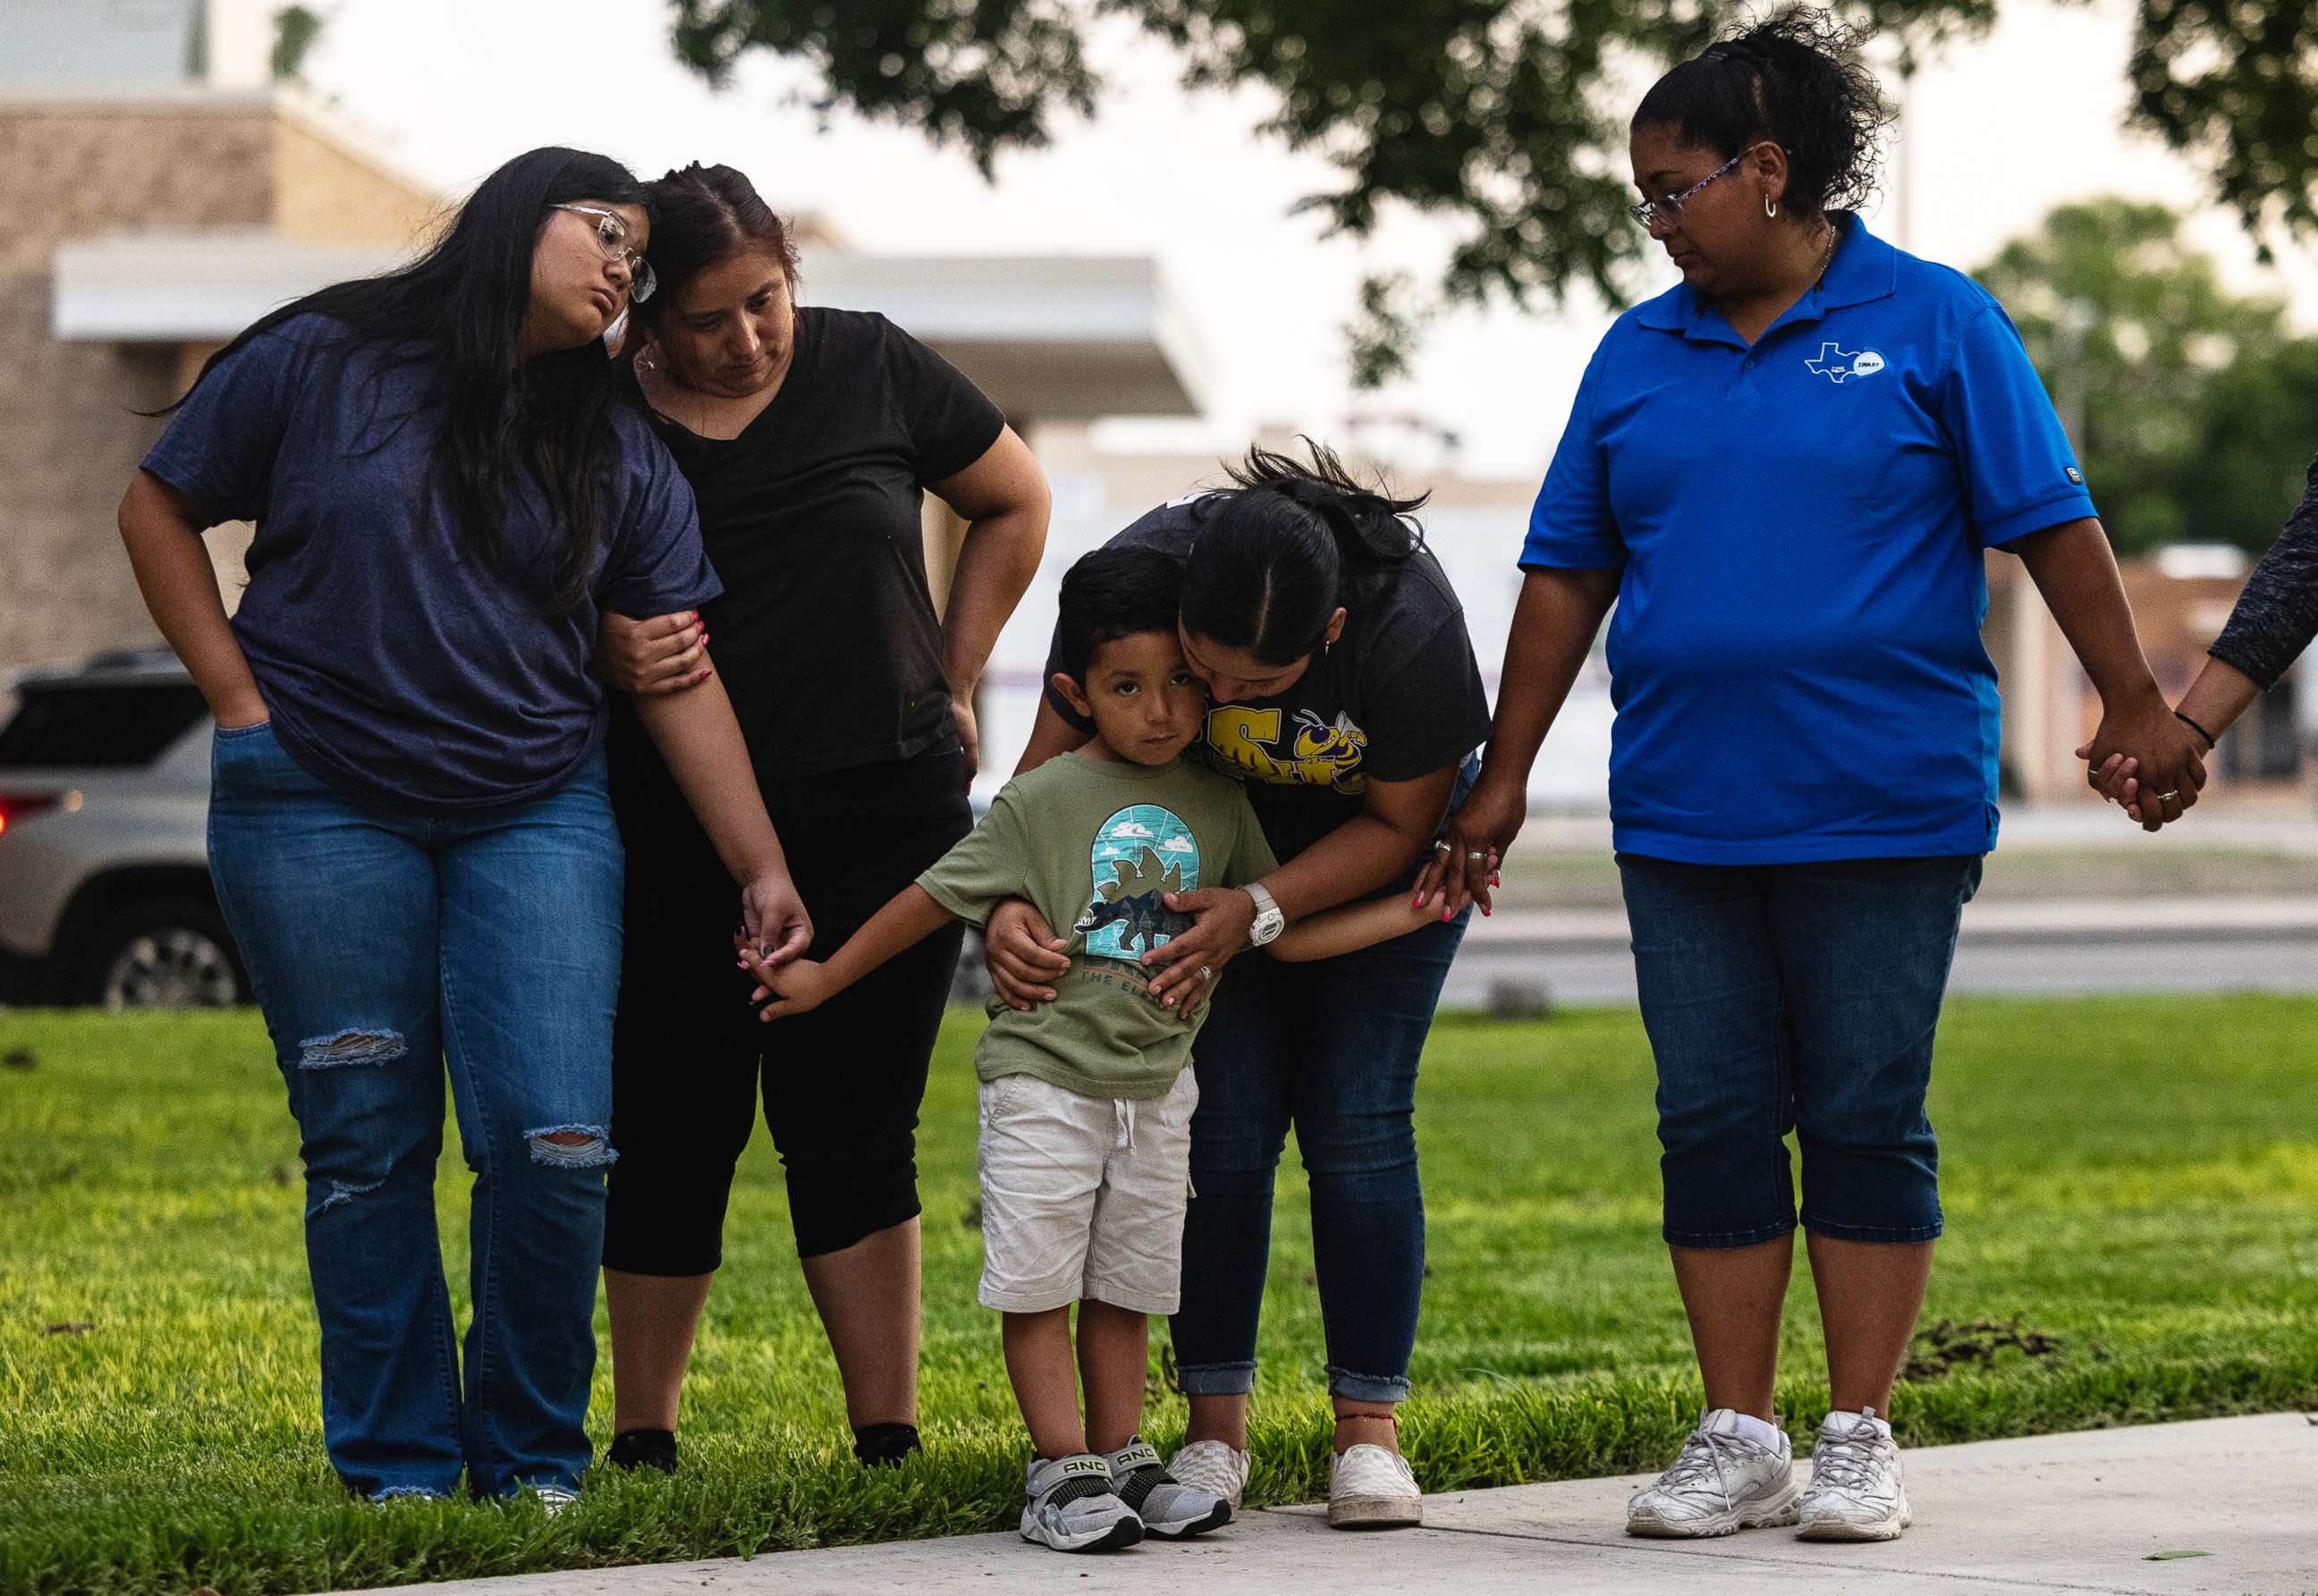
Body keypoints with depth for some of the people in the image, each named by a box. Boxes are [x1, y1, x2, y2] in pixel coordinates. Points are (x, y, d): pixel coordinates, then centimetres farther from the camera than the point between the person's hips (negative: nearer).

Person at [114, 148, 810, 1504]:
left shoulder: (622, 459, 8)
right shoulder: (319, 366, -1)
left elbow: (681, 679, 6)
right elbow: (161, 510, 6)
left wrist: (763, 866, 0)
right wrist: (243, 702, -2)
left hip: (536, 816, 2)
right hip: (319, 813, -2)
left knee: (556, 1145, -8)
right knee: (368, 1145, 1)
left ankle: (533, 1463, 9)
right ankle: (399, 1472, 11)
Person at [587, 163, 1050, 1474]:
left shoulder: (869, 368, 0)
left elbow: (1017, 503, 15)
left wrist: (952, 683, 10)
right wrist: (615, 650, -18)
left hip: (886, 814, 0)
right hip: (679, 836, 0)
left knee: (852, 1131, 0)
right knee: (676, 1132, 4)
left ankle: (891, 1442, 0)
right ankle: (643, 1441, 16)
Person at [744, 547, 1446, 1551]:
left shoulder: (1218, 807, 5)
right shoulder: (1044, 802, -8)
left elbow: (1283, 931, 8)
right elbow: (933, 898, -2)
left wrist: (1412, 910, 1)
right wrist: (822, 978, 2)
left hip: (1156, 1086, 4)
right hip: (1045, 1080, -4)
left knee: (1126, 1286, 10)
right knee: (1038, 1280, -3)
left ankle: (1121, 1460, 17)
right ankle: (1063, 1469, 1)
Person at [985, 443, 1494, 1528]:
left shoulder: (1408, 625, -37)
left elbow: (1399, 824, -21)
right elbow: (1049, 763, -19)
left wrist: (1259, 910, -32)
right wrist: (1010, 904, -36)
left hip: (1377, 850, -2)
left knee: (1357, 1125, -9)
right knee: (1222, 1129, -7)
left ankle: (1368, 1428, -2)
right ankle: (1214, 1427, -1)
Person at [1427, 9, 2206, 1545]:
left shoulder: (1932, 322, -1)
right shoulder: (1639, 353, 10)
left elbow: (2051, 524, 0)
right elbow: (1568, 573, 13)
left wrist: (2135, 707, -1)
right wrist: (1506, 776, 13)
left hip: (1883, 811, -4)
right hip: (1684, 817, 4)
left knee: (1867, 1120, 1)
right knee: (1715, 1123, 5)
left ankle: (1863, 1442, 8)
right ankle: (1739, 1443, 12)